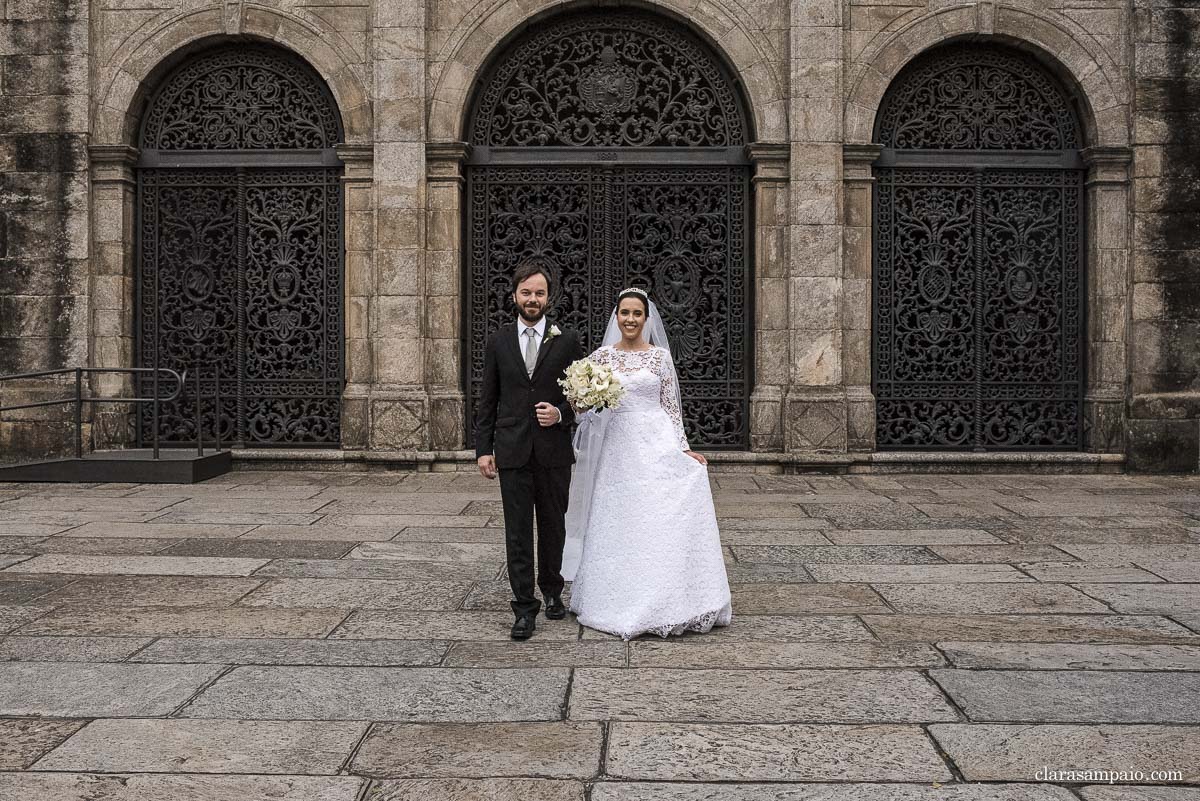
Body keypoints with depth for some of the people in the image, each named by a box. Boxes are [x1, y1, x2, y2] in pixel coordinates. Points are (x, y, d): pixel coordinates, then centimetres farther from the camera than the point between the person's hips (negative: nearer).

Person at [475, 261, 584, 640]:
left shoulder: (567, 341, 3)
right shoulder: (498, 342, 5)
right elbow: (487, 400, 7)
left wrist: (562, 413, -14)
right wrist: (483, 448, 2)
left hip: (554, 451, 0)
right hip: (512, 451, 0)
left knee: (553, 526, 12)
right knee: (517, 532, 0)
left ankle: (552, 591, 30)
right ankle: (525, 606, 5)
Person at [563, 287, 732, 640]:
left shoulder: (660, 356, 4)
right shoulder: (602, 356, 6)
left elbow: (671, 406, 5)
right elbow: (586, 405, 7)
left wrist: (683, 448, -1)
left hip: (656, 446, -1)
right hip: (617, 448, 1)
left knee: (660, 526, -4)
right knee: (618, 528, 3)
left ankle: (665, 603, 8)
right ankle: (623, 603, 15)